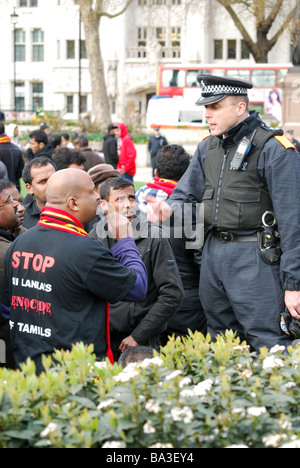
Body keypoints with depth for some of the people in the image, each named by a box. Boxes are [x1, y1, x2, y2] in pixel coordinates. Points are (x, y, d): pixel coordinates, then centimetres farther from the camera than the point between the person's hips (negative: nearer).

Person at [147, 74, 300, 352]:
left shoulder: (273, 149, -11)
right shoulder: (208, 146, 13)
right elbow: (187, 193, 18)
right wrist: (169, 209, -8)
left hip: (254, 257, -7)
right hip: (214, 253, 7)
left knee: (268, 344, -9)